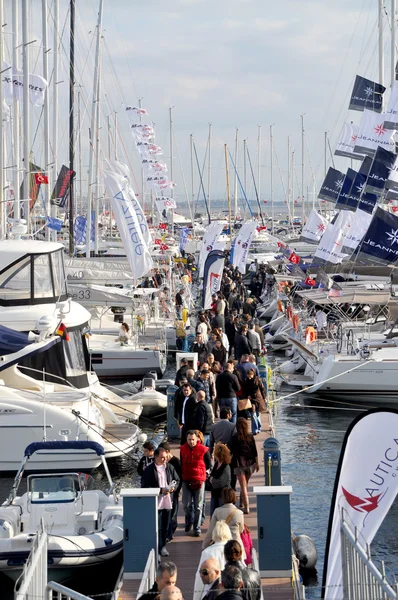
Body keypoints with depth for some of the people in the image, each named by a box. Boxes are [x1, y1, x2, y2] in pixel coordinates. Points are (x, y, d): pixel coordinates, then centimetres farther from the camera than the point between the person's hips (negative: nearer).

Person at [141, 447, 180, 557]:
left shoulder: (170, 467, 5)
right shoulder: (149, 470, -10)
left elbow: (177, 480, 17)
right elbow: (145, 487, -12)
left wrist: (173, 487, -6)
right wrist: (161, 490, -18)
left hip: (167, 502, 5)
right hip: (156, 502, -5)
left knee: (165, 526, 13)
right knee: (157, 526, -5)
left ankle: (163, 546, 27)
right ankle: (159, 548, -1)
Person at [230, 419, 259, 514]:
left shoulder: (234, 438, -11)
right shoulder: (250, 437, -4)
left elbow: (232, 452, -7)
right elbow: (255, 451, -1)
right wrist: (256, 463, 7)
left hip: (239, 464, -3)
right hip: (250, 463, 3)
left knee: (243, 486, -1)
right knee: (245, 484, 22)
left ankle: (246, 507, -8)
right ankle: (242, 503, 36)